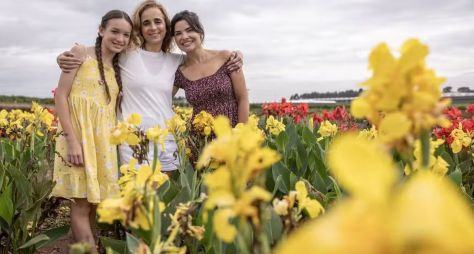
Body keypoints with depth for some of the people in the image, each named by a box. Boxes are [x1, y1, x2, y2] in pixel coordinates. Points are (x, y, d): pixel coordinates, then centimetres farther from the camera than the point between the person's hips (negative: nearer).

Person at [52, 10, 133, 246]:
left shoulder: (118, 68, 15)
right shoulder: (81, 53, -2)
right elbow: (60, 96, -8)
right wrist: (72, 140, -17)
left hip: (105, 139, 6)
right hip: (79, 134, -6)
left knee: (98, 202, 9)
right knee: (83, 203, -4)